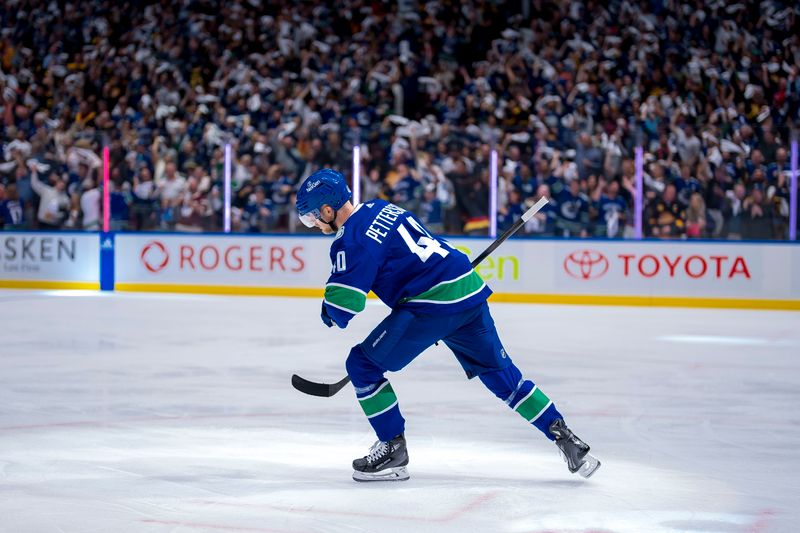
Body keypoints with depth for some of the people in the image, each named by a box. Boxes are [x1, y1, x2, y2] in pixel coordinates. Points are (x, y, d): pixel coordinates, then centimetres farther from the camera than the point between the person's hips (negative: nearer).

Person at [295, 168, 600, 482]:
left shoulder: (351, 238, -8)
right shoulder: (380, 208, 18)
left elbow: (343, 302, -14)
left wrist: (334, 314, 9)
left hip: (434, 305, -9)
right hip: (470, 291, 9)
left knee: (363, 364, 2)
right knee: (501, 374, 17)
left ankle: (393, 449, 6)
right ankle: (563, 436, 15)